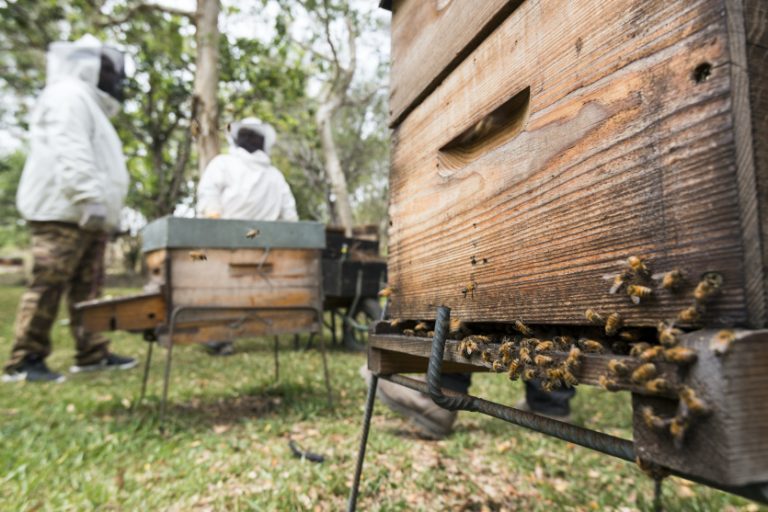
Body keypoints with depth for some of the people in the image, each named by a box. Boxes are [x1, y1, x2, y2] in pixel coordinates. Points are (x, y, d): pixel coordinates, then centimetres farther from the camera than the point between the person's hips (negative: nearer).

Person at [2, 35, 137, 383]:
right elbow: (71, 154, -19)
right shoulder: (69, 96, -5)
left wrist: (96, 205, 20)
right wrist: (88, 199, -27)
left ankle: (92, 354, 11)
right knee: (48, 285, -9)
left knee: (87, 288, 7)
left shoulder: (87, 103, 27)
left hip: (84, 215, 10)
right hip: (64, 212, -10)